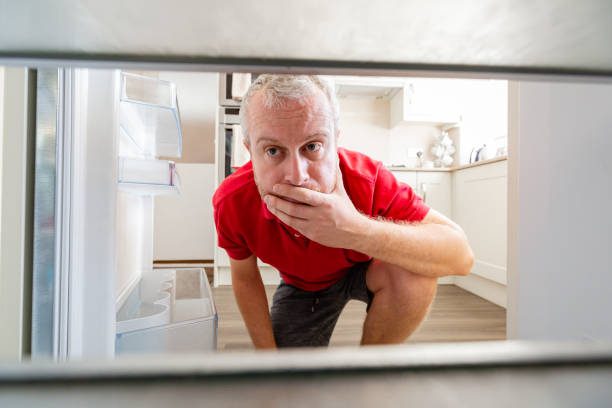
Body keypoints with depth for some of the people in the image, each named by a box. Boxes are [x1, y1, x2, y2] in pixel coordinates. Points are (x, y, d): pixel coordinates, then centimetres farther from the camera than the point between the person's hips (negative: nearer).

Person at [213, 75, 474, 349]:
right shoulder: (230, 203, -27)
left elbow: (461, 256, -35)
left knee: (414, 269, -29)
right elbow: (245, 279, -9)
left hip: (364, 270, -1)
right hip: (300, 286, 2)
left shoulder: (366, 180, -35)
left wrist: (359, 232, -50)